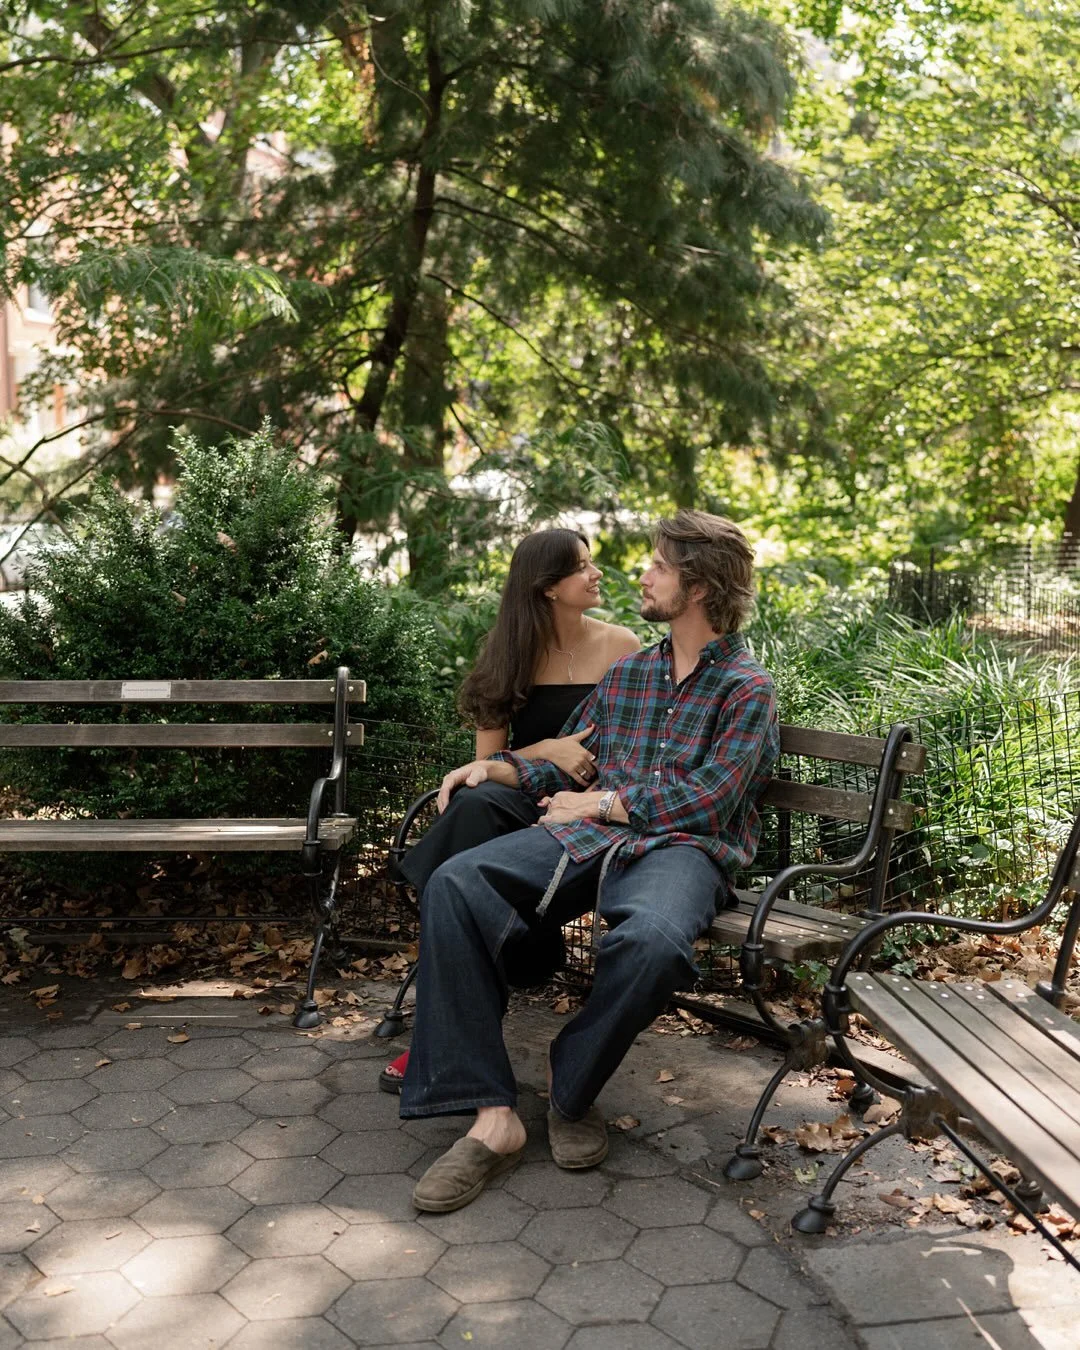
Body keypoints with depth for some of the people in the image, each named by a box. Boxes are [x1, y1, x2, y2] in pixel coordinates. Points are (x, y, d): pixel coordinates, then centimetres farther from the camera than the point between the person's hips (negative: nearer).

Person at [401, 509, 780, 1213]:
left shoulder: (747, 688, 5)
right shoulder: (627, 673, 24)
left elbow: (708, 799, -8)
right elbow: (568, 763, 26)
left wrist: (600, 802, -5)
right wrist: (498, 768, 7)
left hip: (683, 848, -5)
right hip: (590, 838, 5)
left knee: (652, 940, -42)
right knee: (454, 884, -23)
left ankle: (572, 1095, -13)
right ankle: (492, 1114, -26)